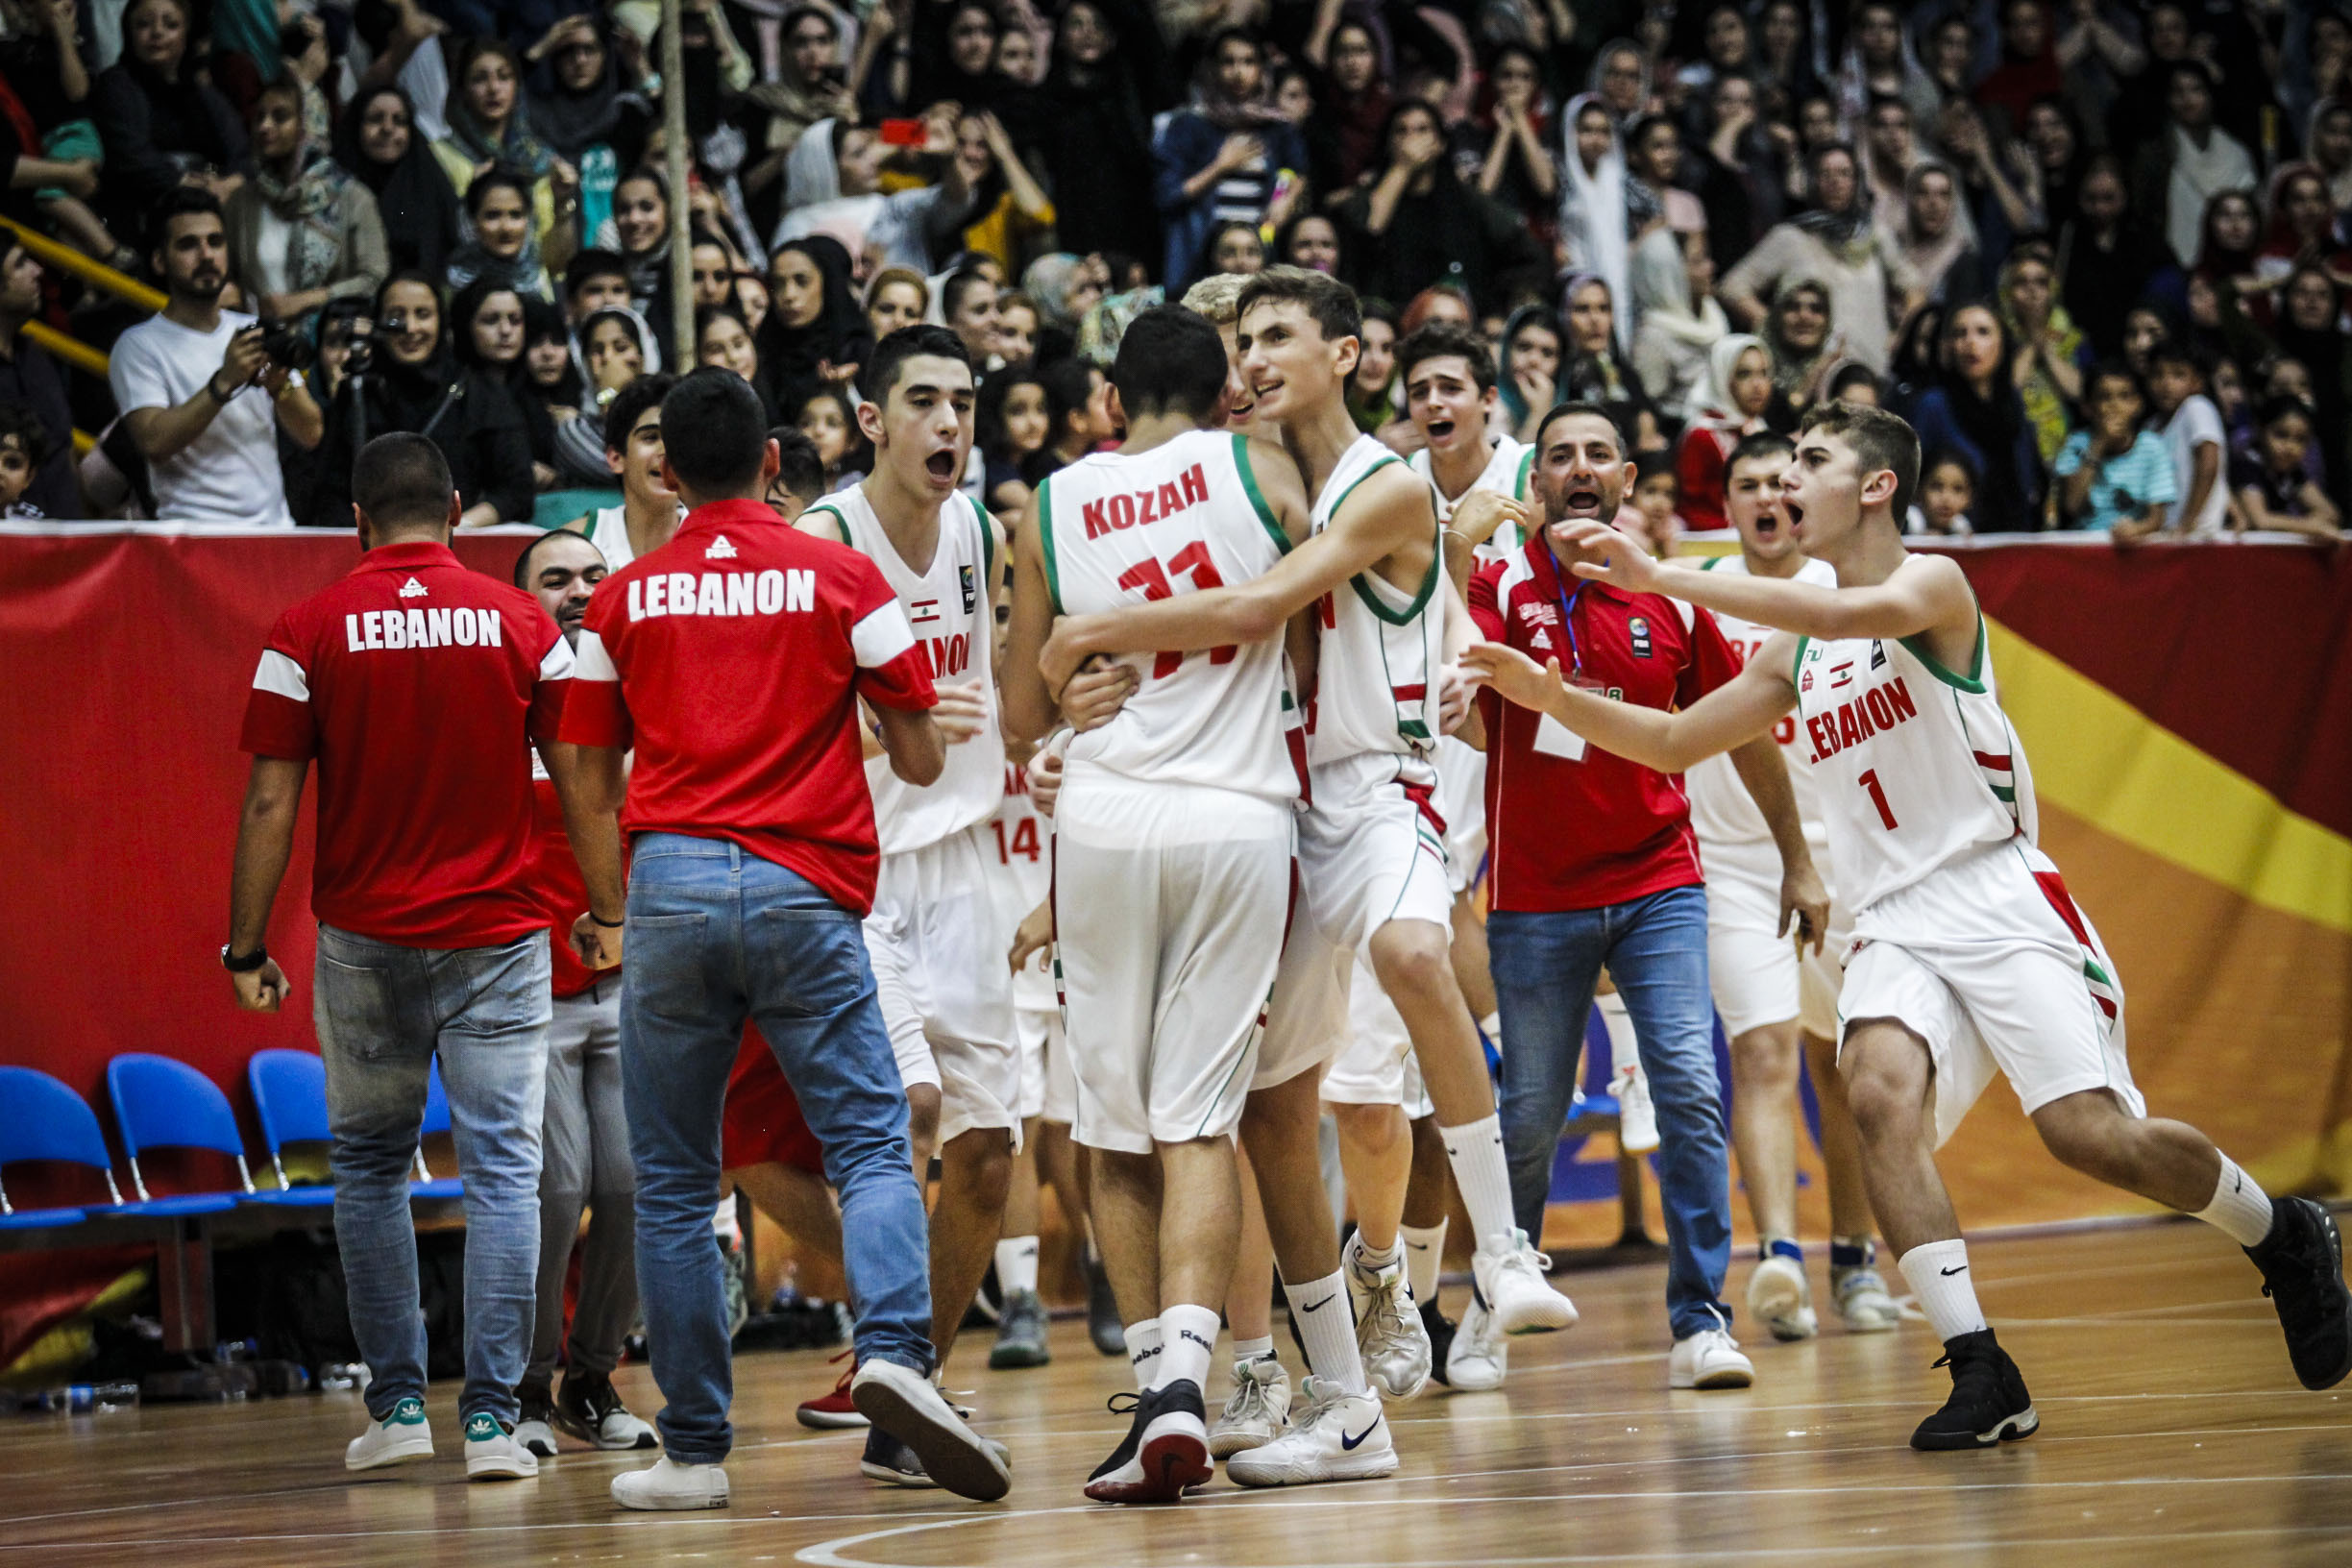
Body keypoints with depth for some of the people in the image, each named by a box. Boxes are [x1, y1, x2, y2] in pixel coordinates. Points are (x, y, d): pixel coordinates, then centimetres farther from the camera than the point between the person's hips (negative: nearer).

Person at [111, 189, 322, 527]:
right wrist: (224, 382, -18)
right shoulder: (139, 346, 3)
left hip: (275, 526, 5)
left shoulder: (255, 332, 18)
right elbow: (154, 442, -13)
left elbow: (311, 435, 10)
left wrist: (279, 383, -9)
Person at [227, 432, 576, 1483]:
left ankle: (396, 1405, 12)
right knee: (501, 1170, 0)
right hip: (497, 937, 0)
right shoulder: (522, 624, -1)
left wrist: (246, 949, 1)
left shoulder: (307, 633, -3)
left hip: (364, 935, 0)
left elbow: (270, 803, -4)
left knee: (369, 1167, 15)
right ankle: (491, 1416, -7)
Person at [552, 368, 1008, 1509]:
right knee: (871, 1146, -1)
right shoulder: (841, 579, 5)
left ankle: (694, 1449, 5)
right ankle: (893, 1353, -27)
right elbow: (923, 761, 6)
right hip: (804, 891, -1)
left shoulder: (624, 599, 9)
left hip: (668, 887, 1)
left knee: (672, 1187, 7)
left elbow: (589, 785, 13)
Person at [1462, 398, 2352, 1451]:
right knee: (1880, 1094, -25)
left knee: (2087, 1130, -17)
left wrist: (1663, 578, -28)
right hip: (1896, 922, 6)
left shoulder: (1932, 584, -3)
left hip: (1998, 894, -6)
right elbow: (1674, 743, 26)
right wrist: (1552, 697, 9)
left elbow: (1856, 613, -26)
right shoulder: (1797, 654, 20)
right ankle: (1979, 1372, -26)